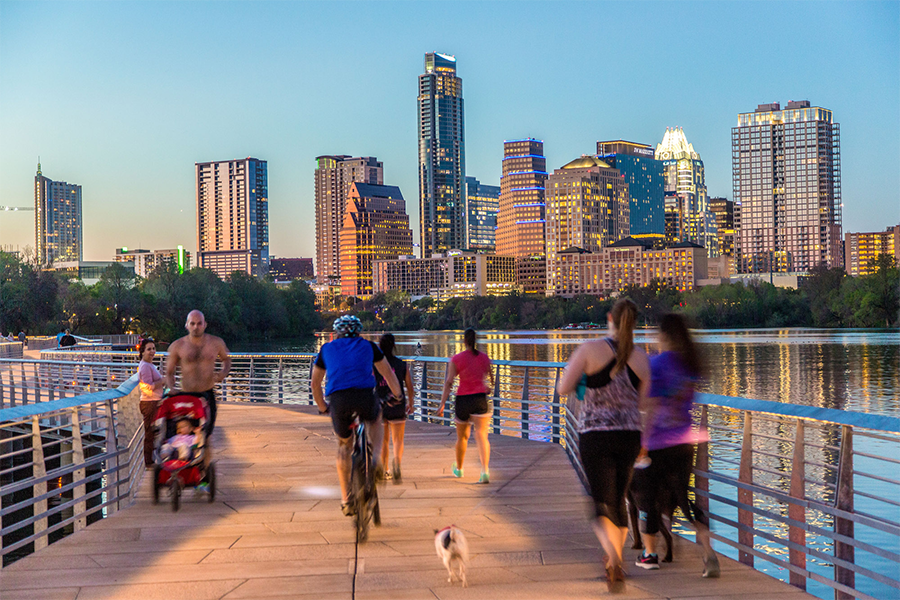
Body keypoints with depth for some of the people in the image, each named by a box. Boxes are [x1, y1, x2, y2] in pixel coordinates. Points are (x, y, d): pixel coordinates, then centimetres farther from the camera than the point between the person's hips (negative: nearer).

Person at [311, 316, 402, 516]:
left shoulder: (327, 349, 27)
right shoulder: (367, 346, 25)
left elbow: (315, 383, 33)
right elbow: (388, 373, 32)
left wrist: (322, 407, 46)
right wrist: (398, 394, 49)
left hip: (338, 400, 1)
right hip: (365, 396, -1)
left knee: (344, 444, 23)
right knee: (375, 420, 35)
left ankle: (346, 498, 17)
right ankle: (375, 459, 10)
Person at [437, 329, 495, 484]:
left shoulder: (456, 359, -4)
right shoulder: (484, 357, 4)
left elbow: (448, 383, -9)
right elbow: (491, 379, 18)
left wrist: (442, 405, -8)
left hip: (463, 399, 0)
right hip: (480, 398, 1)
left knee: (462, 437, 16)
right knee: (482, 435, -6)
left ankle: (458, 469, 36)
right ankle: (485, 470, -25)